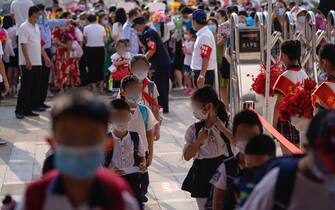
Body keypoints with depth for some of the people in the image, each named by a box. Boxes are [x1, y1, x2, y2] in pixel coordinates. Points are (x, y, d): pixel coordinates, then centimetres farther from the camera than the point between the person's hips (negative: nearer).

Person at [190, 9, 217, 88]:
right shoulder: (201, 34, 14)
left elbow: (206, 58, -23)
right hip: (200, 71, 10)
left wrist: (202, 75, -26)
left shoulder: (205, 35, -17)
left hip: (204, 73, -10)